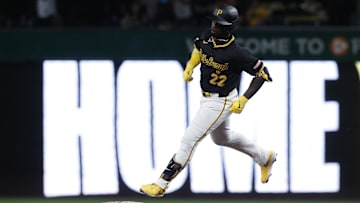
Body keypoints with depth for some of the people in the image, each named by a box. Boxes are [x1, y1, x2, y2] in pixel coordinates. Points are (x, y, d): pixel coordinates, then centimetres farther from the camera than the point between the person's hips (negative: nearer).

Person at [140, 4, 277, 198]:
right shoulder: (207, 37, -9)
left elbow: (262, 73, -20)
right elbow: (198, 48, 17)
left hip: (222, 102, -9)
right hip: (207, 98, 9)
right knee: (222, 137, 28)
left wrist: (244, 99, -24)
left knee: (189, 139, -12)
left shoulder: (236, 53, -29)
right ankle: (265, 157, 48)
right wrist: (190, 67, -1)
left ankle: (161, 184, -6)